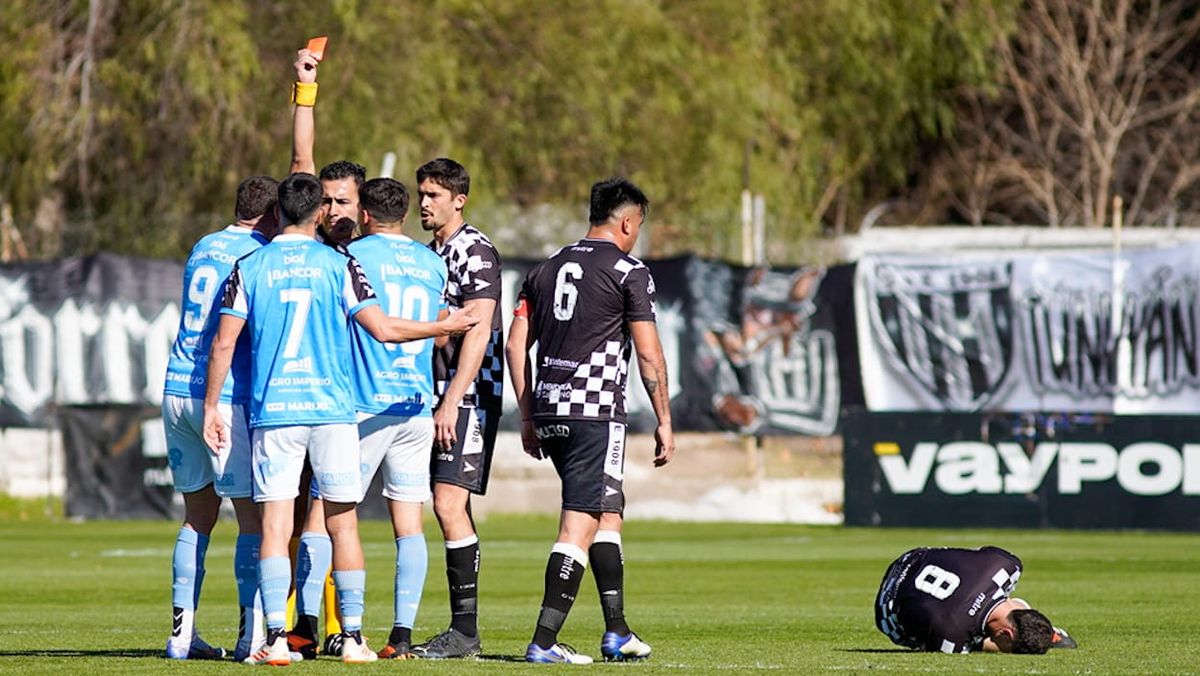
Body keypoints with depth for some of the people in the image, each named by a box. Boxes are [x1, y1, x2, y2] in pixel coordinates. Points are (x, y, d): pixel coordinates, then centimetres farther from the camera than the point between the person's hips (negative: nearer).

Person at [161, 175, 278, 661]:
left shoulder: (203, 249, 15)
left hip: (178, 388, 7)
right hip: (227, 397, -7)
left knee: (198, 515, 12)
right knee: (254, 516, -2)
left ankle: (182, 634, 10)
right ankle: (251, 635, -8)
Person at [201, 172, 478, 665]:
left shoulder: (249, 268, 4)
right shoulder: (338, 264, 1)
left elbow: (223, 343, 1)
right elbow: (382, 328, -4)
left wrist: (211, 407, 8)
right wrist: (443, 328, 10)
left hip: (272, 411, 1)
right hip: (332, 408, -1)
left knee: (275, 525, -1)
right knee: (342, 525, 4)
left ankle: (276, 638, -10)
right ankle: (352, 638, 3)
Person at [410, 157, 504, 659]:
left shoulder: (475, 251, -10)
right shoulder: (428, 254, 18)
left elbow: (477, 332, -16)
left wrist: (452, 402, -21)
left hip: (470, 397, -9)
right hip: (441, 396, 9)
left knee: (449, 505, -14)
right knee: (450, 509, 7)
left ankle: (465, 631, -13)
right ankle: (461, 629, 9)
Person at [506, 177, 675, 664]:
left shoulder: (547, 270, 15)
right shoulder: (629, 272, -3)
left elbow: (516, 345, 13)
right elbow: (649, 355, -7)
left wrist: (528, 417, 18)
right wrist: (664, 421, 1)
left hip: (549, 412, 7)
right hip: (597, 412, -7)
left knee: (608, 513, 19)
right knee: (580, 527, -7)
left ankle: (616, 632, 20)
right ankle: (544, 641, -13)